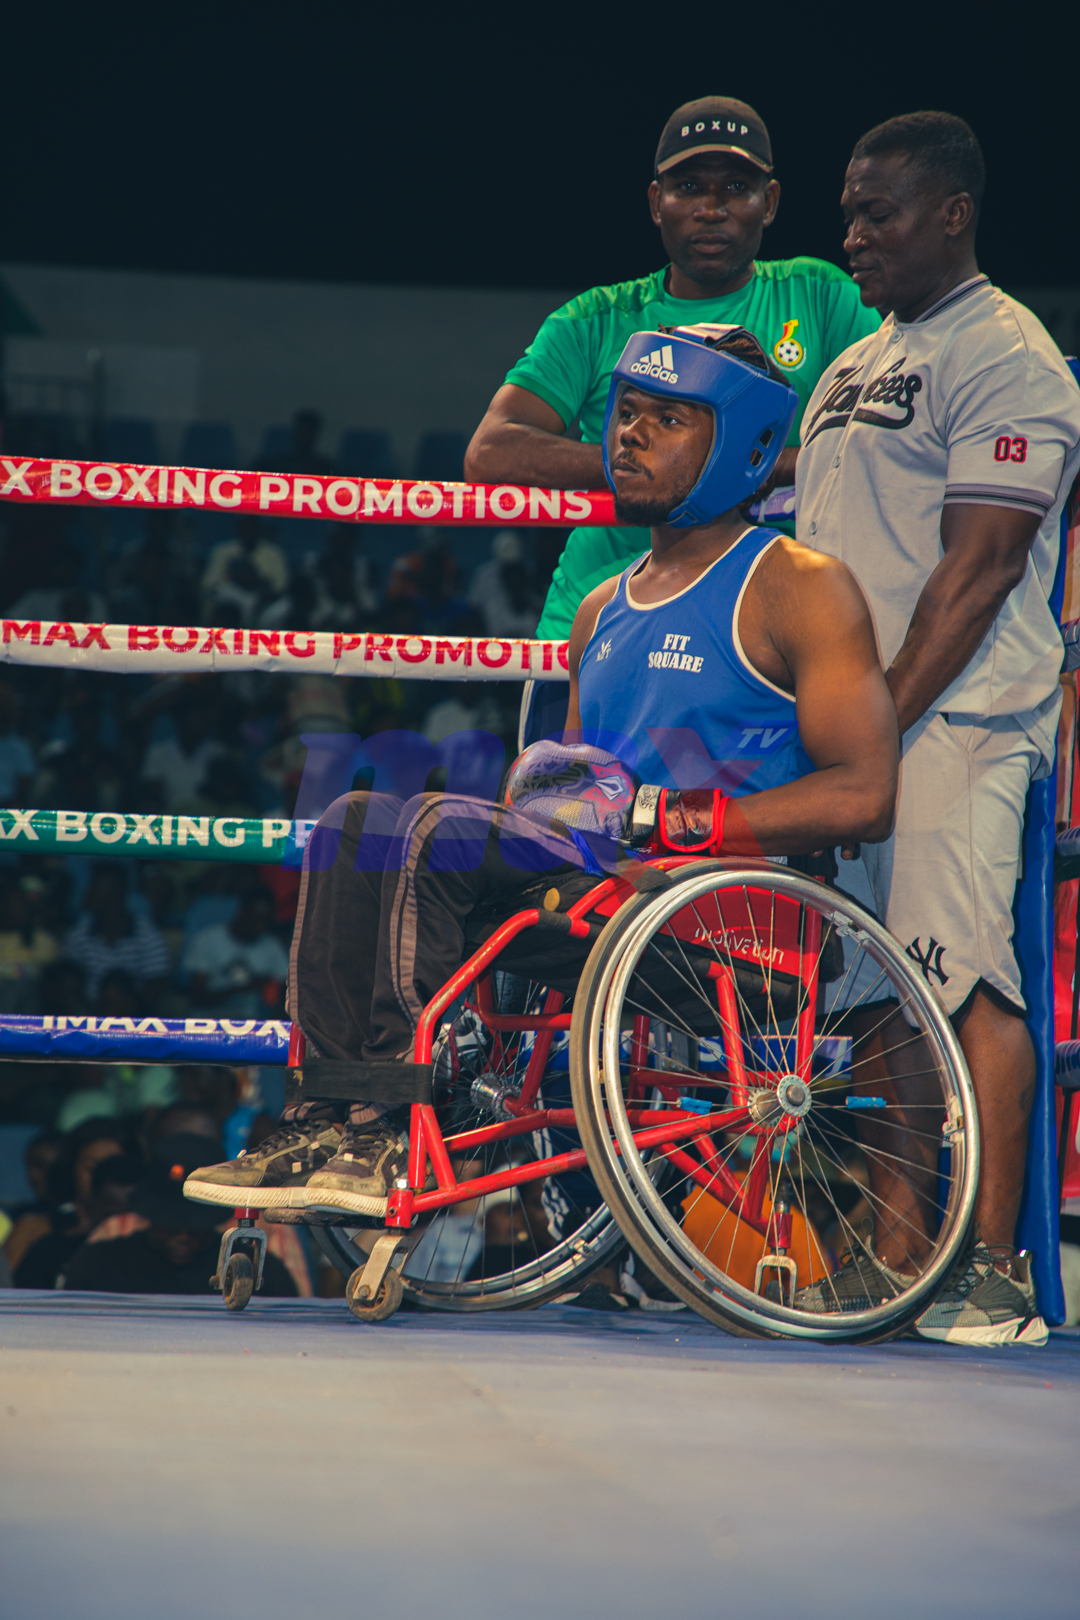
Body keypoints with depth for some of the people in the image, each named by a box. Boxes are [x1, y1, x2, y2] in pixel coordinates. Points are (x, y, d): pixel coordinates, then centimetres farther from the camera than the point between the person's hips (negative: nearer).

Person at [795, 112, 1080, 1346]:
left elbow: (980, 565, -14)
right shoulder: (856, 368, 22)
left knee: (966, 988, -14)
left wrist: (884, 716, -19)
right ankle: (892, 1258, 11)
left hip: (956, 722, -9)